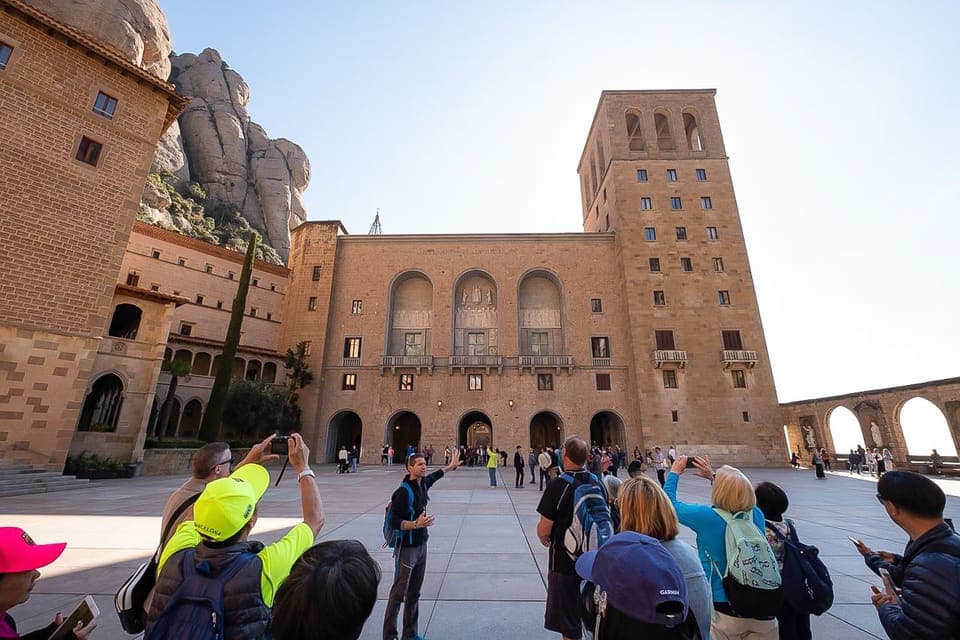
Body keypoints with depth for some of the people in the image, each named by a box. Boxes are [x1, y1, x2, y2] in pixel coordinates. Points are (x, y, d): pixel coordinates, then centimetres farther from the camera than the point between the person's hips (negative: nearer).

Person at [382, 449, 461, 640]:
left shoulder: (423, 484, 0)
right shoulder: (404, 492, -23)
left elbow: (434, 476, 23)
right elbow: (394, 523, -22)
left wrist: (451, 466, 33)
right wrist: (417, 524, -34)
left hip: (421, 546, 8)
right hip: (407, 549, -8)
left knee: (414, 593, 18)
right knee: (398, 594, 3)